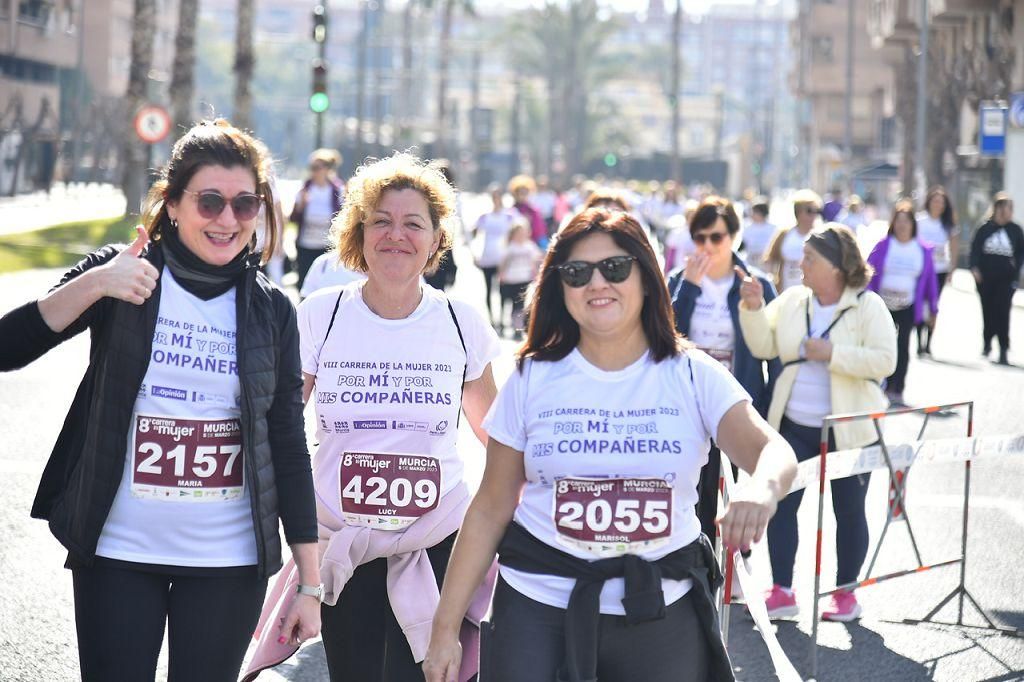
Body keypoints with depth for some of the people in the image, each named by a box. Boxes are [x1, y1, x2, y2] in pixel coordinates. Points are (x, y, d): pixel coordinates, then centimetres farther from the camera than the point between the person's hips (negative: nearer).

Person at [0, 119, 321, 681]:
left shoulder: (271, 311, 2)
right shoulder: (122, 275, -3)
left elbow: (288, 444, 4)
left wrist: (309, 582, 2)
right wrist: (93, 285, -26)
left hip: (229, 564, 1)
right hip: (119, 553, -1)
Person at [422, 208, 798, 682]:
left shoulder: (693, 376, 0)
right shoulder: (532, 379, 3)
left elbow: (775, 451, -15)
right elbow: (491, 509, 4)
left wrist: (762, 488, -40)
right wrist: (445, 627, 0)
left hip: (661, 616, 0)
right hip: (539, 609, 0)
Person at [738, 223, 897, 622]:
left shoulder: (868, 306, -8)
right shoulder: (792, 301, 6)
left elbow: (884, 360, -17)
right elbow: (763, 346, 3)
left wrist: (831, 354, -23)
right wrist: (754, 308, -12)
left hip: (848, 430, -4)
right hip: (795, 427, 4)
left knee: (849, 510, 7)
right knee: (780, 502, -1)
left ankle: (846, 593, 19)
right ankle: (782, 592, 6)